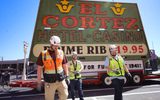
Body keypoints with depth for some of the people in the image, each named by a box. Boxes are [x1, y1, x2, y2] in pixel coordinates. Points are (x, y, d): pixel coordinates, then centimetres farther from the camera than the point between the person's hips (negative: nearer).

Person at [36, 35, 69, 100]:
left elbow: (65, 65, 9)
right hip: (49, 81, -2)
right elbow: (39, 68, -2)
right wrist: (39, 82, 0)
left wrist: (67, 76, 9)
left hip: (61, 80, 3)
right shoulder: (43, 54, -7)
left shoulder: (61, 53, 0)